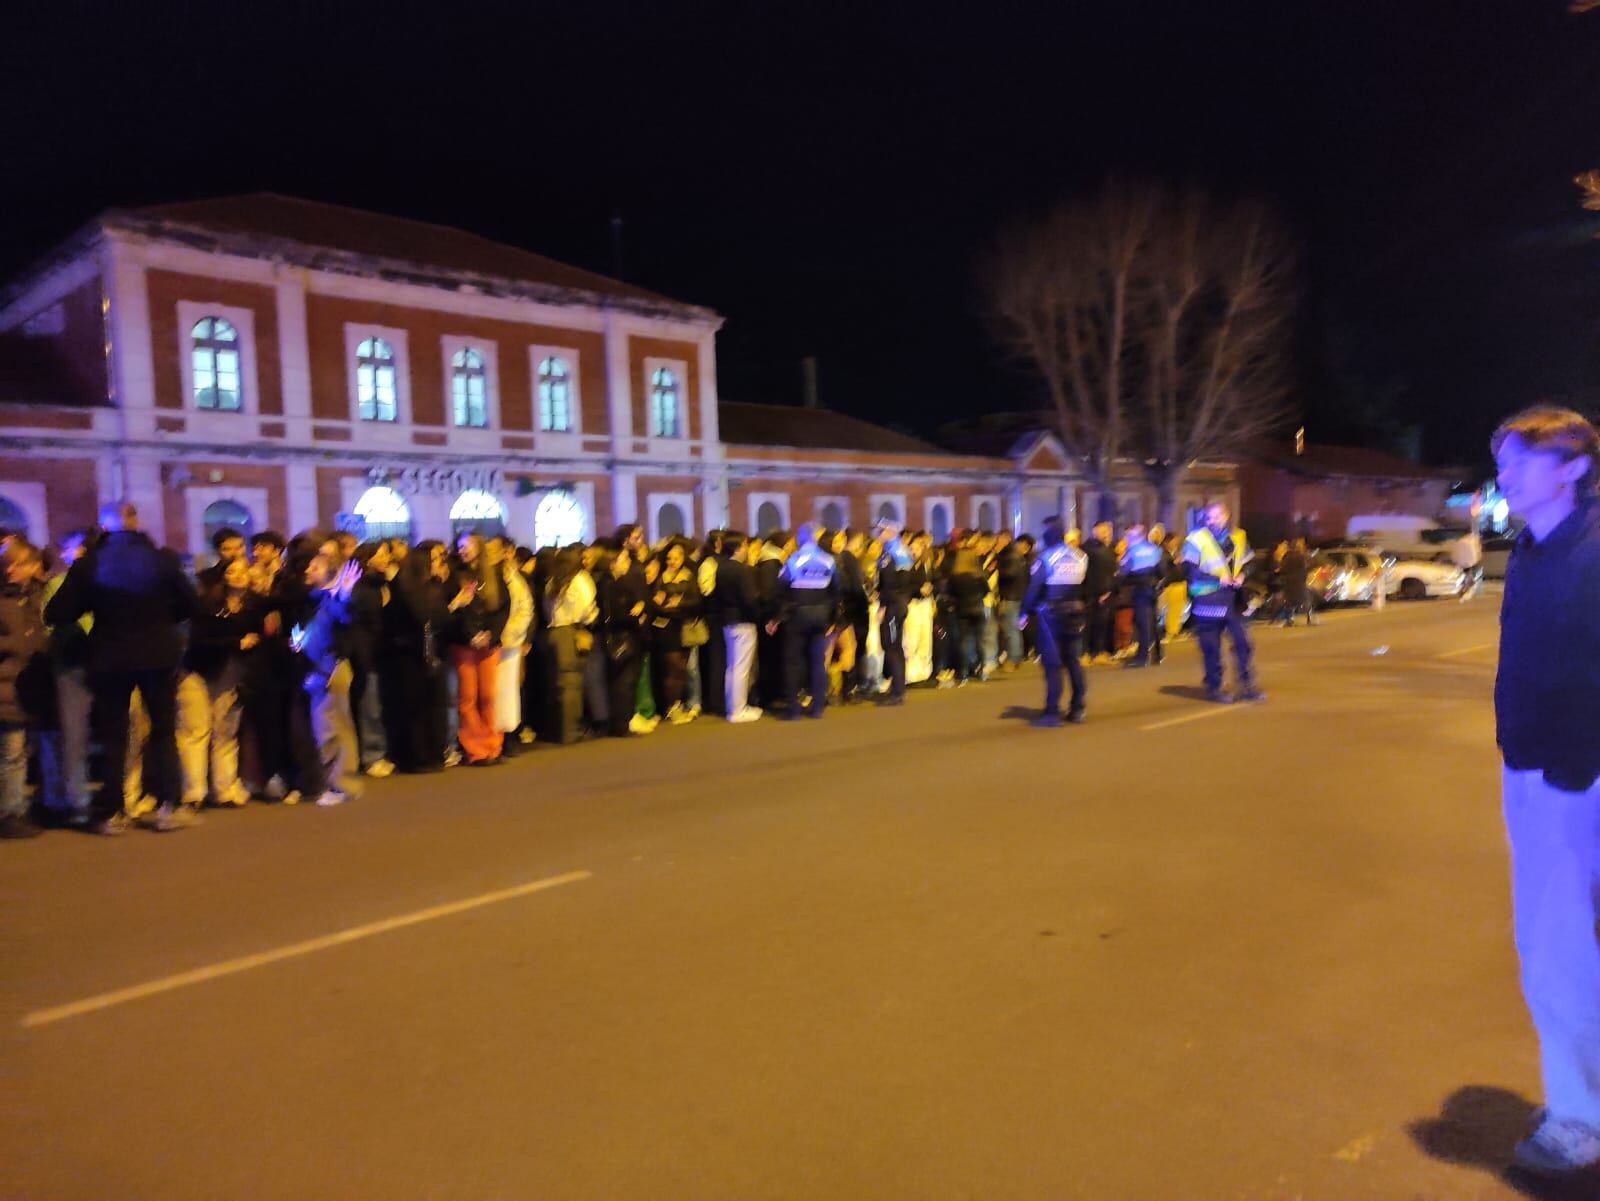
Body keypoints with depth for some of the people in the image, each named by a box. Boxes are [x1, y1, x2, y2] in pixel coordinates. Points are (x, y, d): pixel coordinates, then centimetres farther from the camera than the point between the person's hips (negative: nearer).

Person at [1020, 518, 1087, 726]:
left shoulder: (1046, 557, -12)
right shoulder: (1081, 556, 4)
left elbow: (1034, 587, -14)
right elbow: (1086, 585, 3)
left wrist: (1026, 612, -7)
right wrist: (1081, 606, 8)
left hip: (1050, 613, -5)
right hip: (1074, 613, 5)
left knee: (1052, 663, -3)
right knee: (1074, 661, 12)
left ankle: (1052, 712, -5)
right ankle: (1077, 709, 16)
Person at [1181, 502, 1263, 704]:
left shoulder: (1238, 537, 8)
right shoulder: (1197, 538, -8)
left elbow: (1247, 563, 19)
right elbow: (1190, 569, -12)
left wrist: (1241, 576, -3)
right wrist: (1218, 579, -20)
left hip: (1232, 598, 5)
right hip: (1208, 599, -4)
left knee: (1242, 641, 5)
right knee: (1211, 647, 1)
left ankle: (1246, 685, 16)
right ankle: (1214, 688, 14)